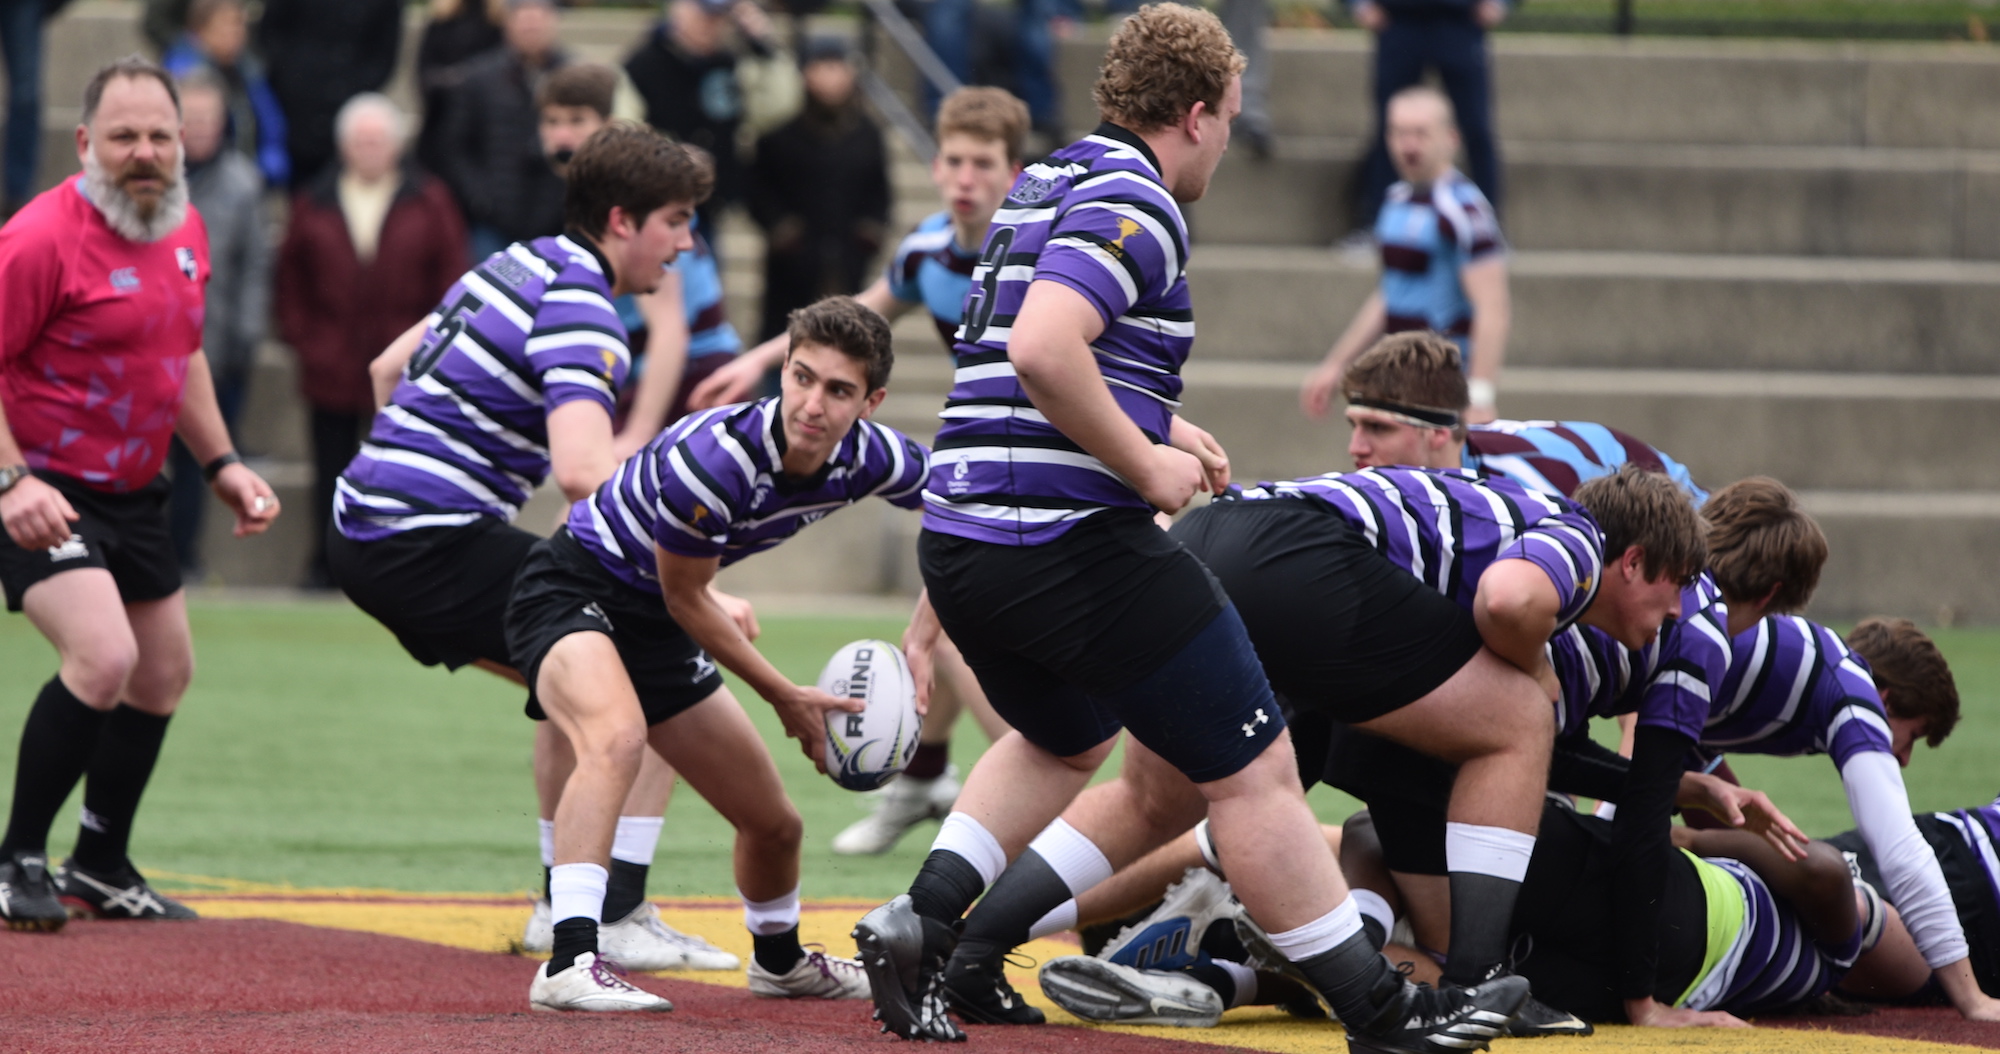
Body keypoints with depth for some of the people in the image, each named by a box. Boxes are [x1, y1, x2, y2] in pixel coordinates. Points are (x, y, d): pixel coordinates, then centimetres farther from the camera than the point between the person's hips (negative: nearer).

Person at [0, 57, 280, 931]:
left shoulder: (184, 229, 5)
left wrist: (221, 463, 14)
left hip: (132, 491, 9)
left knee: (165, 673, 17)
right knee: (103, 658, -26)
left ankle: (101, 866, 36)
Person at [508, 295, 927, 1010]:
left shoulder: (869, 457, -14)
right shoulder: (710, 459, -34)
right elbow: (685, 598, -18)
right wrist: (785, 697, -10)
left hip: (653, 628, 7)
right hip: (572, 589, -7)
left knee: (775, 824, 15)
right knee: (618, 735, -40)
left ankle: (779, 961, 47)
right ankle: (570, 964, -46)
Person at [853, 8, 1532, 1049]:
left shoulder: (1042, 186, 18)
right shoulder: (1134, 205, -12)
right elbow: (1042, 349, -28)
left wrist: (1152, 427, 27)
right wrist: (1146, 463, -18)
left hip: (957, 541, 9)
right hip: (1080, 544, -9)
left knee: (1063, 741, 33)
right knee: (1252, 771, 0)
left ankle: (922, 924, 16)